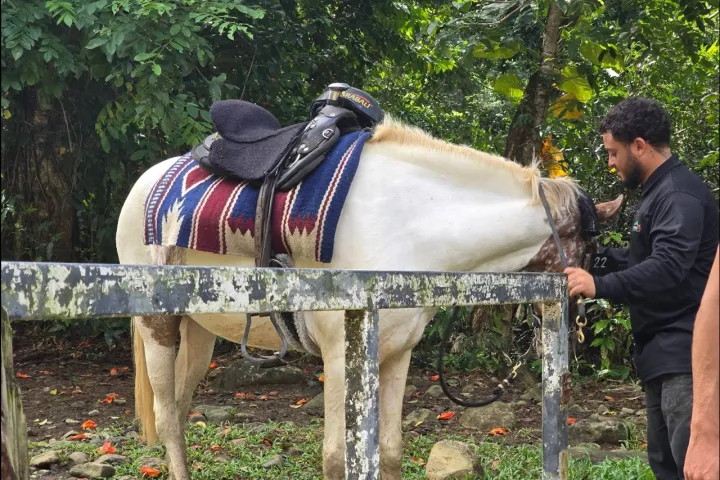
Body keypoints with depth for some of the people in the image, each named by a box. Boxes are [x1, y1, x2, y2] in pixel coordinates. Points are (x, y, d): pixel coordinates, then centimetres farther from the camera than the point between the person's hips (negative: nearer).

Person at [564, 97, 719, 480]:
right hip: (664, 352, 11)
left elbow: (668, 268, -27)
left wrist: (600, 286, -31)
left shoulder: (679, 194, -15)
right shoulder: (659, 191, 19)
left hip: (684, 352, -11)